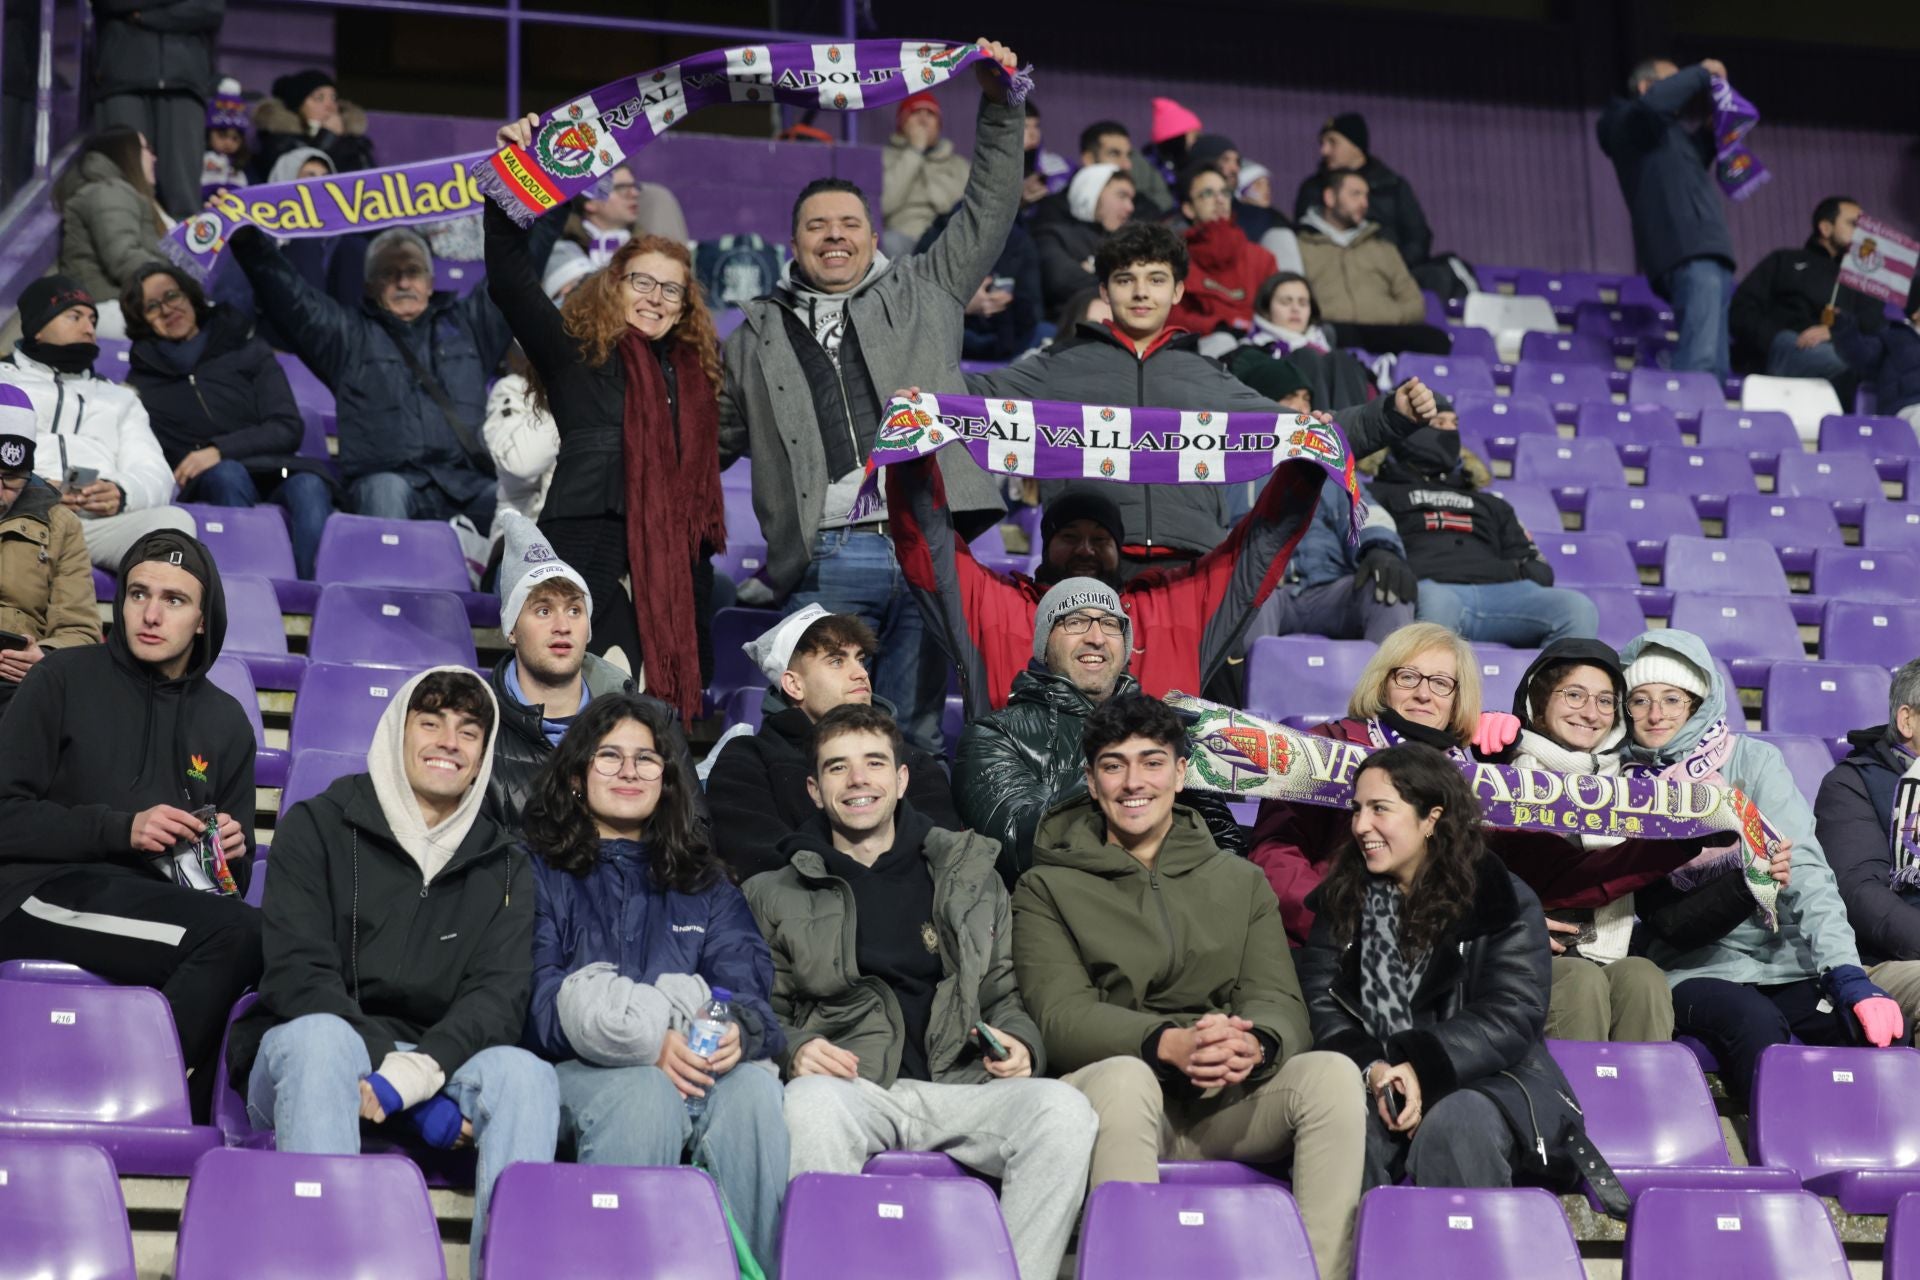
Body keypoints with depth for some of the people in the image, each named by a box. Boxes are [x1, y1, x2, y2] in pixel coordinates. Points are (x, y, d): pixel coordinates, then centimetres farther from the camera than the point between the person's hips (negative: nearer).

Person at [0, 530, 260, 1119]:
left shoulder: (225, 722, 20)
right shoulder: (64, 679, 7)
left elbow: (236, 876, 24)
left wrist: (232, 852, 0)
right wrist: (122, 828, -11)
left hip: (153, 905, 4)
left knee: (251, 938, -31)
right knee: (237, 934, -31)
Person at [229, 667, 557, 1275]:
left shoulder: (505, 867, 15)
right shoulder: (316, 827, 5)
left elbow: (501, 995, 0)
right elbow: (299, 974, -7)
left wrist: (416, 1074, -22)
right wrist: (406, 1095, -19)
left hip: (441, 1061, 3)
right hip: (307, 1052, -2)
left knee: (525, 1074, -28)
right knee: (321, 1034, -37)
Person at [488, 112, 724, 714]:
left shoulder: (693, 369, 20)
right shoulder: (577, 352, 4)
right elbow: (510, 280, -7)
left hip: (673, 558, 6)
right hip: (593, 546, -6)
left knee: (678, 686, 2)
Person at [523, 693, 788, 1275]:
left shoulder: (706, 884, 26)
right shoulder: (541, 872, 15)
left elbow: (746, 987, 11)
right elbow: (539, 1000, -1)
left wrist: (739, 1030, -18)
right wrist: (651, 1041, -19)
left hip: (699, 1066, 3)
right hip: (580, 1073, -2)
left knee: (752, 1086, -32)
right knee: (646, 1093, -37)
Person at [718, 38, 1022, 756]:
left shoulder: (925, 292, 18)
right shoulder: (758, 334, 20)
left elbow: (988, 211, 20)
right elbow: (710, 440, 26)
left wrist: (998, 107, 17)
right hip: (824, 560, 0)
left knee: (914, 736, 1)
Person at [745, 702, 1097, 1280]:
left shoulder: (969, 875, 22)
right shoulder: (775, 896, 17)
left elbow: (1004, 993, 24)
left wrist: (1019, 1043, 2)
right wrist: (793, 1050, -8)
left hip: (961, 1085, 2)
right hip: (852, 1086, -2)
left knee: (1063, 1109, -30)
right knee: (812, 1102, -39)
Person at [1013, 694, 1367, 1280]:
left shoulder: (1241, 882, 19)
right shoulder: (1046, 890, 10)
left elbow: (1280, 1002, 7)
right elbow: (1062, 1016, -5)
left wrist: (1254, 1044, -20)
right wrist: (1170, 1043, -24)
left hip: (1227, 1099, 3)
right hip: (1116, 1097, -3)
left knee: (1331, 1072, -26)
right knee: (1123, 1077, -38)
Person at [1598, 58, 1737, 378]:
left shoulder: (1669, 132, 30)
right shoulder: (1627, 122, 5)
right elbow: (1652, 102, -17)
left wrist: (1712, 129, 23)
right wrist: (1701, 74, -4)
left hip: (1709, 252, 9)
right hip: (1687, 254, -9)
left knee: (1721, 366, 3)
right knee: (1699, 362, -23)